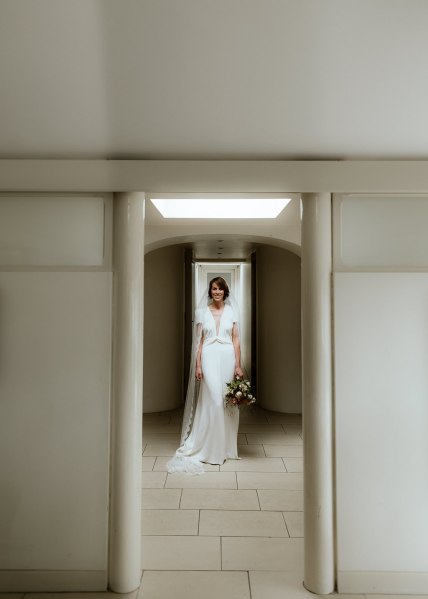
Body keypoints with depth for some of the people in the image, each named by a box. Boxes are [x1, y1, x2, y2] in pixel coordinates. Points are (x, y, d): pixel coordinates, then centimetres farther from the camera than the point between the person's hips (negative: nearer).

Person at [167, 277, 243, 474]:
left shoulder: (232, 311, 8)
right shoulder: (202, 312, 5)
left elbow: (236, 340, 5)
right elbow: (199, 341, 4)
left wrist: (238, 365, 0)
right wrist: (198, 365, -3)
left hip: (227, 358, 2)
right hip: (209, 358, -2)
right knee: (214, 400, -8)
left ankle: (226, 446, 21)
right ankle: (212, 449, 6)